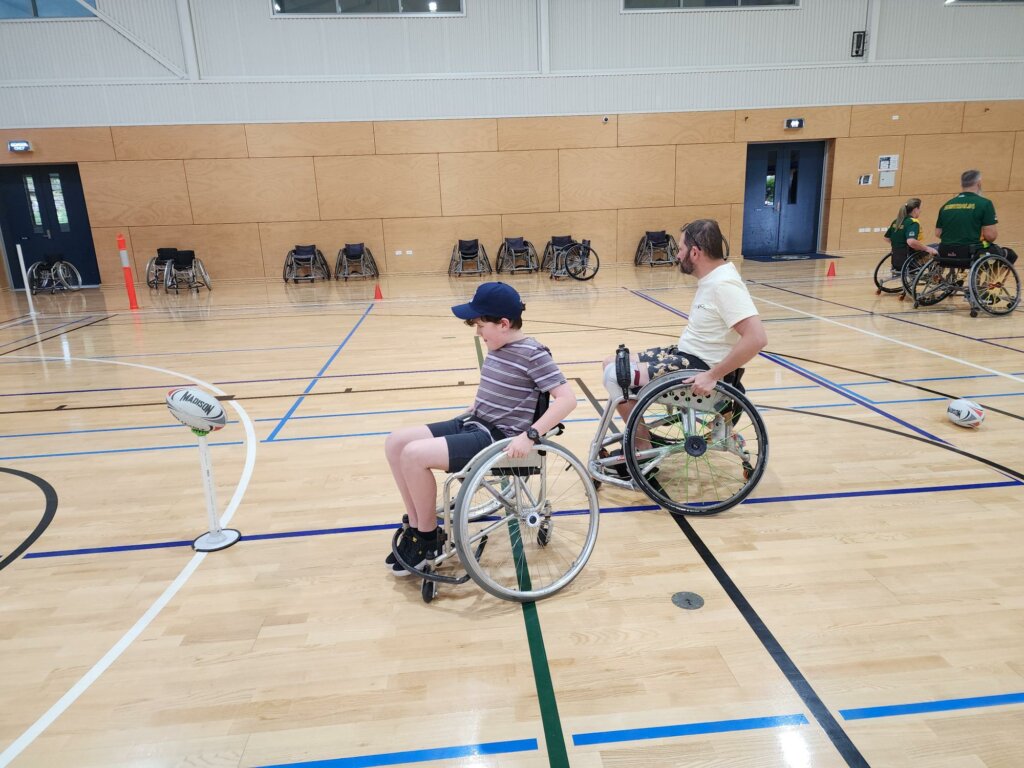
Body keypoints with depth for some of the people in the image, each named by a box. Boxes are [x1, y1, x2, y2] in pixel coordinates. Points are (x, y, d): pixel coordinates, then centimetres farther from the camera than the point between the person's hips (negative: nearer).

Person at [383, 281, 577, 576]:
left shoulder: (532, 353, -15)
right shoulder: (497, 347, 9)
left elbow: (567, 398, -20)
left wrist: (530, 435, -26)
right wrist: (469, 414, 17)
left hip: (498, 438, -9)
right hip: (473, 423, 9)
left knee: (414, 454, -23)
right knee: (395, 442, -2)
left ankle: (428, 538, -1)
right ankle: (416, 525, 9)